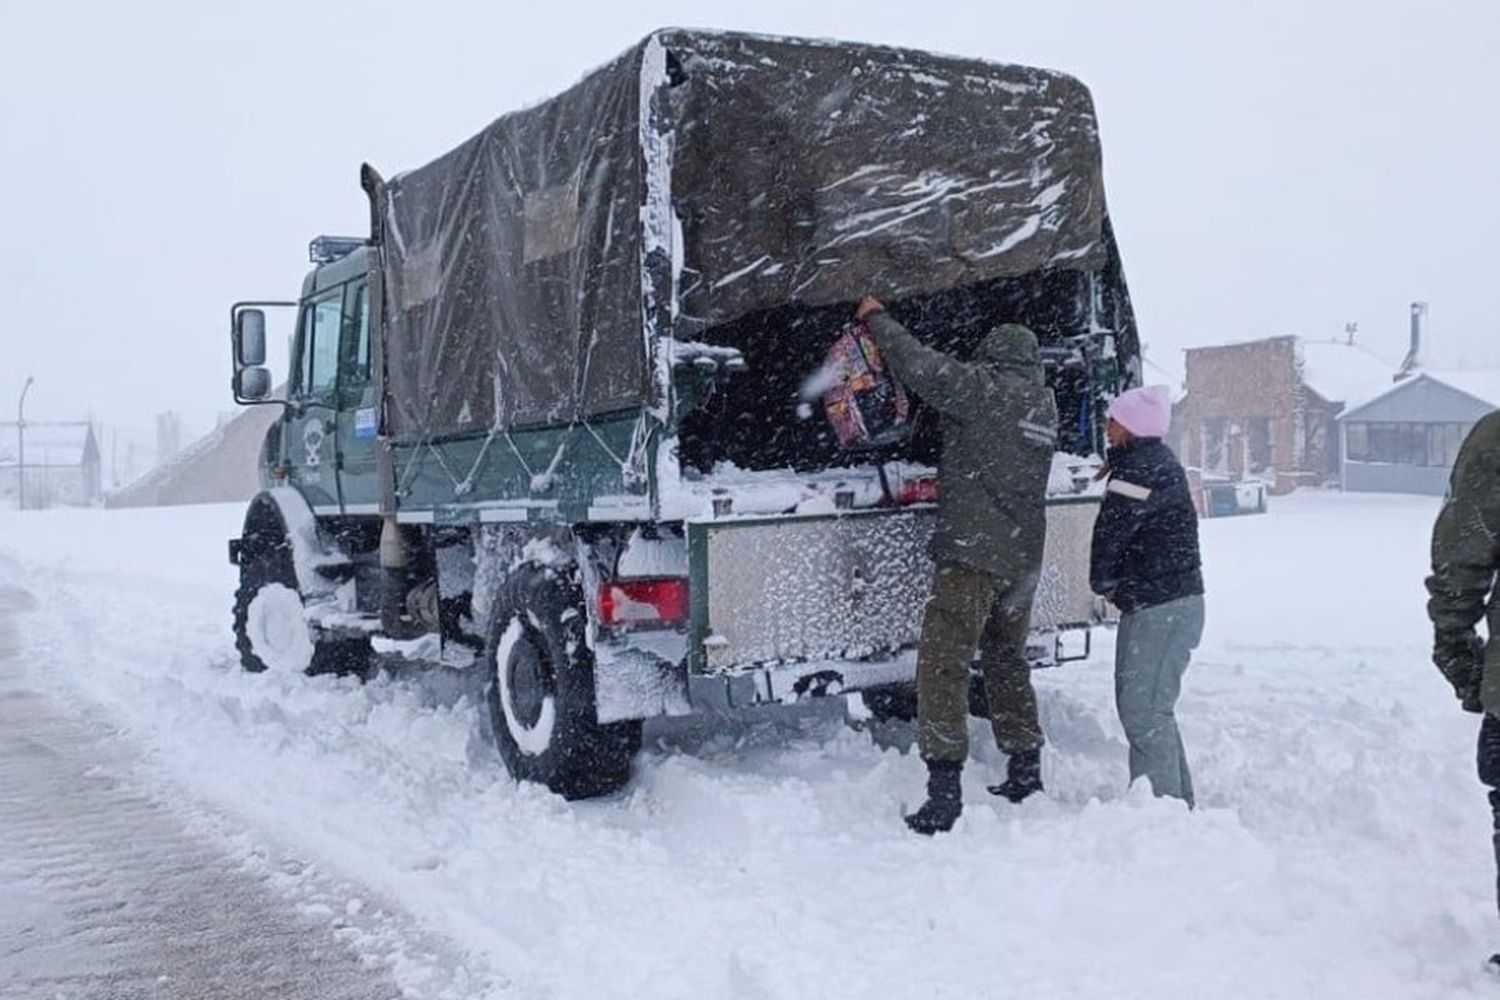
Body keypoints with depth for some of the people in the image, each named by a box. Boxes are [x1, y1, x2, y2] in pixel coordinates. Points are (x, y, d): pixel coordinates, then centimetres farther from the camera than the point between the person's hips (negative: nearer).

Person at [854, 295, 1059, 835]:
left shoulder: (987, 388, -7)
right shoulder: (1045, 403, 16)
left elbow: (922, 368, -9)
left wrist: (877, 317, 4)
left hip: (973, 552, -8)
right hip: (1023, 557, 8)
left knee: (942, 663, -8)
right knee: (1007, 661, 21)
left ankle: (944, 791, -14)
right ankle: (1026, 772, 27)